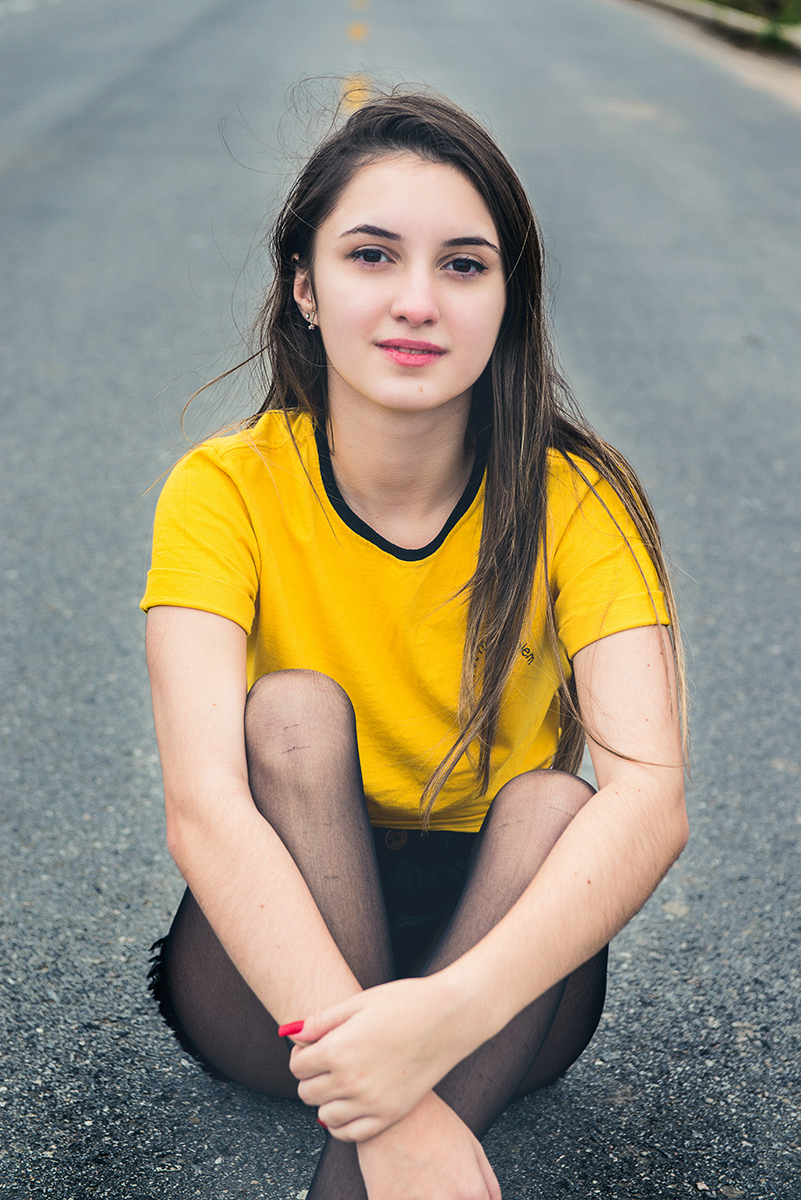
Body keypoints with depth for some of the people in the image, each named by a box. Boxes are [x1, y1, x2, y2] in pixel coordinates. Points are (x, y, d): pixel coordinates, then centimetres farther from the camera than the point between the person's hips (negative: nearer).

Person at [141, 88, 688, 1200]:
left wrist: (449, 1012, -44)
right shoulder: (226, 490, -14)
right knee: (294, 714, -26)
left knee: (552, 801, -29)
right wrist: (372, 1077, -42)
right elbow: (202, 805, -29)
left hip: (503, 951, 1)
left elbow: (652, 796, -28)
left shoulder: (574, 497, -13)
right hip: (275, 959, 0)